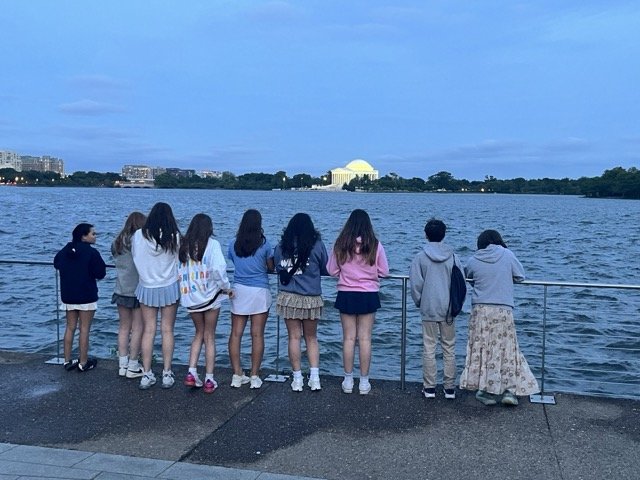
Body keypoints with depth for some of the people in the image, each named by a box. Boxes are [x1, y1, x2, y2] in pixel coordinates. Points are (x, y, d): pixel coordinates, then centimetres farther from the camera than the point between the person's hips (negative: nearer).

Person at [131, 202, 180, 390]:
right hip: (169, 288, -1)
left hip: (147, 288, 1)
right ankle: (167, 374, 11)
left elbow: (135, 257, 3)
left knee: (148, 331, 7)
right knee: (167, 331, 7)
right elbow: (178, 258, -4)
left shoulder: (138, 235, -8)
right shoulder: (174, 237, -12)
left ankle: (146, 375, 10)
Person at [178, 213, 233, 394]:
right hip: (210, 296, -3)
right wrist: (226, 287, -5)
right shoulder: (212, 244, -10)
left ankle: (191, 373, 10)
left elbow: (177, 270, 0)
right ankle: (209, 380, 11)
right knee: (209, 337, 8)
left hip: (190, 297, 3)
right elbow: (218, 269, -20)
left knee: (199, 334, 20)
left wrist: (185, 288, 13)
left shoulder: (183, 245, 2)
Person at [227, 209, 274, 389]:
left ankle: (237, 375, 9)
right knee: (257, 335, 2)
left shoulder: (234, 244, 1)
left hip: (239, 291, 2)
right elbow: (271, 268, 2)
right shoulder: (264, 244, -6)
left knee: (236, 333, 7)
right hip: (260, 291, -2)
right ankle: (255, 377, 6)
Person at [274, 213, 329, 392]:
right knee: (311, 338, 13)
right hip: (311, 298, 0)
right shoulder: (317, 245, -5)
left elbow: (278, 268, 8)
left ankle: (297, 380, 11)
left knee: (294, 337, 8)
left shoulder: (281, 246, -1)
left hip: (289, 298, 0)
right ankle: (315, 378, 9)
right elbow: (326, 269, 2)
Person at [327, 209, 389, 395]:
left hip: (346, 295, 0)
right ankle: (364, 382, 13)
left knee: (349, 338, 8)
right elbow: (384, 272, -2)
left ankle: (348, 381, 16)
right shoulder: (375, 245, -8)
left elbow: (332, 271, -1)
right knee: (365, 339, 6)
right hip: (369, 295, 0)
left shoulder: (341, 245, -6)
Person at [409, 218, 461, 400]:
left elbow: (416, 284, -5)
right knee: (449, 349, 9)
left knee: (429, 349, 5)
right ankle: (450, 388, 13)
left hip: (429, 310, -2)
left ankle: (429, 387, 9)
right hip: (448, 310, 2)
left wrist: (419, 302, 11)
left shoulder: (420, 257, -5)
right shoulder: (453, 257, 0)